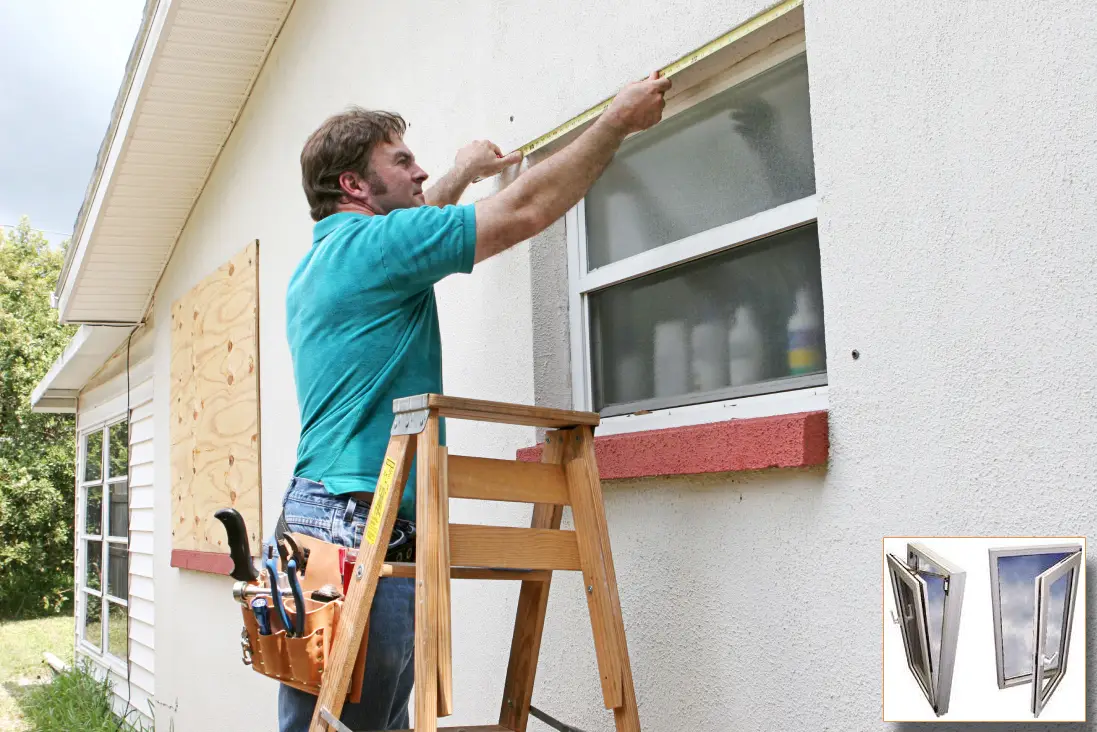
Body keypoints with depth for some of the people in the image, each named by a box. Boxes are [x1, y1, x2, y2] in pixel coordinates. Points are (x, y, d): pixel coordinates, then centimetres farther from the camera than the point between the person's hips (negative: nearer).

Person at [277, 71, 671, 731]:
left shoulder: (317, 264, 21)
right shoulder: (370, 245, -8)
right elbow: (529, 210, -8)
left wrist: (462, 176, 54)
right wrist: (620, 121, 3)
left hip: (316, 515, 10)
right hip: (361, 524, -10)